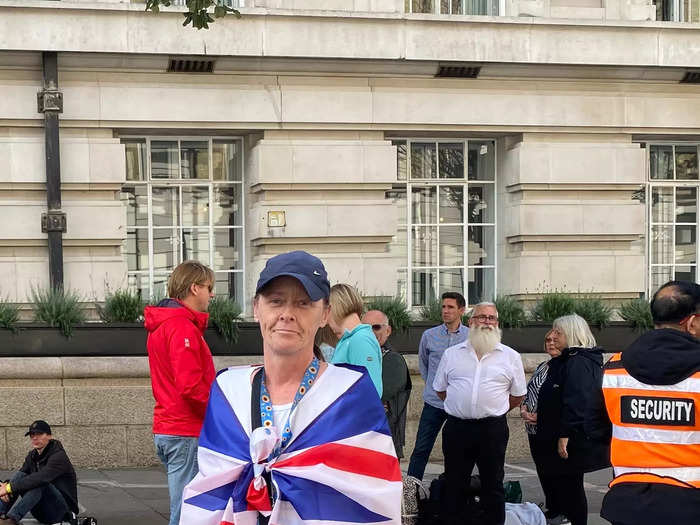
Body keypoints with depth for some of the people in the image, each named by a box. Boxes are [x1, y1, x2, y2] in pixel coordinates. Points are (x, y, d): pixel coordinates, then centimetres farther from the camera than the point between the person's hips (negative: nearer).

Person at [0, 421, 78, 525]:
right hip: (41, 512, 7)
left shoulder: (59, 456, -15)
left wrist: (9, 488, -33)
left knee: (39, 483, -33)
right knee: (19, 475, -12)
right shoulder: (32, 456, 10)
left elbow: (42, 478, -32)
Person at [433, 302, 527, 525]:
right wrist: (463, 409, 10)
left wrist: (493, 411, 9)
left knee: (493, 486, 6)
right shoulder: (452, 354, 7)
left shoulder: (510, 356, 4)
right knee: (454, 486, 7)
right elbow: (440, 389, 15)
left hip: (493, 429, -1)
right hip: (456, 428, 1)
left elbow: (517, 396, 11)